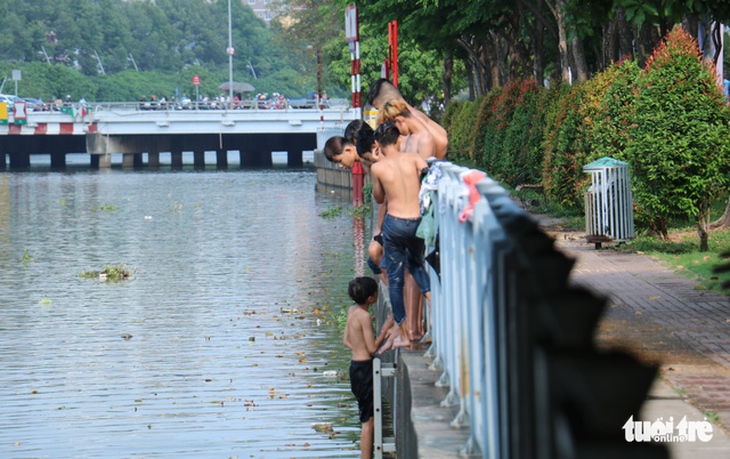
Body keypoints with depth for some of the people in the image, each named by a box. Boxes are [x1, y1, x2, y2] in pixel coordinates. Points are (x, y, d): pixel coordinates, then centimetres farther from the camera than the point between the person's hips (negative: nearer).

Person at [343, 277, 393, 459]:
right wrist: (385, 329, -11)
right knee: (369, 421, -4)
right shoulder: (364, 316, -19)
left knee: (367, 418, 17)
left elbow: (346, 340, 16)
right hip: (364, 368, -9)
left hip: (355, 366, 9)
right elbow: (372, 348, -18)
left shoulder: (352, 310, 8)